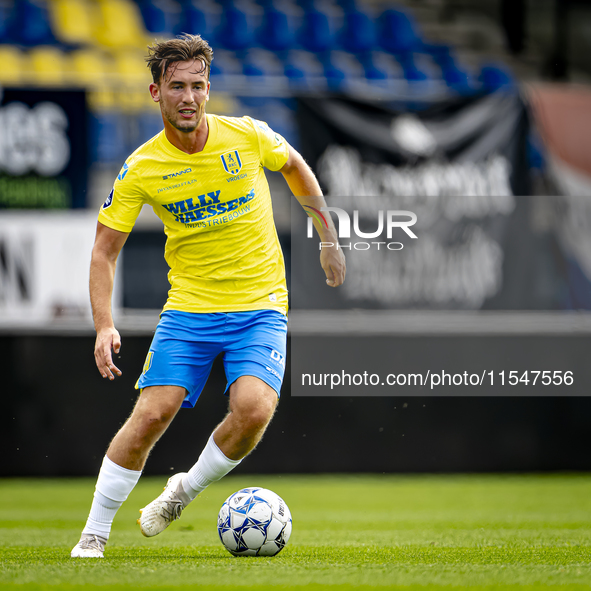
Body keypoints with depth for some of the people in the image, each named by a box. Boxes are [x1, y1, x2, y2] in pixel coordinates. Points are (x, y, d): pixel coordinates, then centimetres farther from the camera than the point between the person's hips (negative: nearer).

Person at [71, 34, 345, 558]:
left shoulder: (246, 136, -7)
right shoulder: (141, 169, -9)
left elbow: (295, 167, 16)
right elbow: (105, 250, -2)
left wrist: (328, 237, 18)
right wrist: (104, 326, -14)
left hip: (260, 307, 0)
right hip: (188, 306, 0)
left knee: (254, 408, -23)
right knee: (152, 413, -15)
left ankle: (185, 490, 5)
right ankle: (93, 538, 2)